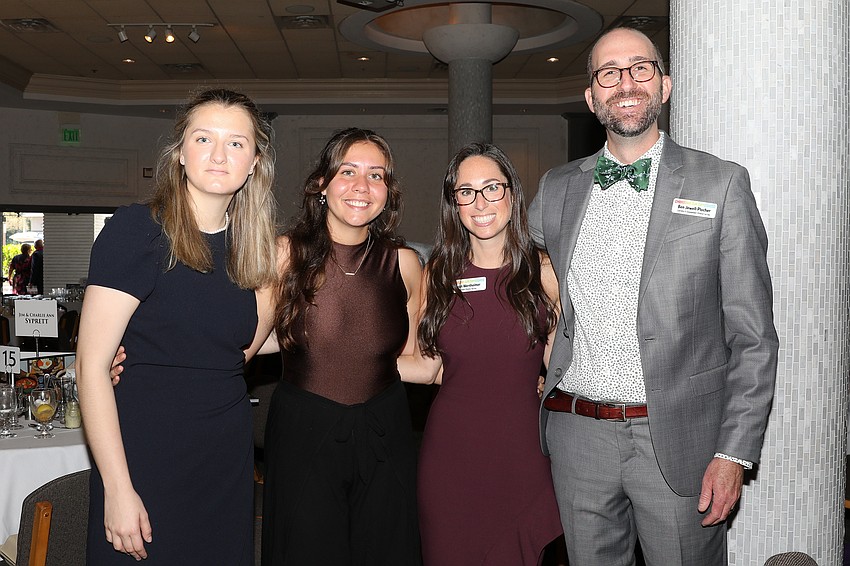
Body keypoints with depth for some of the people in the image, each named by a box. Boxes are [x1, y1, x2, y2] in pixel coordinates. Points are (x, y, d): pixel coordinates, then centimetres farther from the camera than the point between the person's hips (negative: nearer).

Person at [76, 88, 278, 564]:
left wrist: (272, 289, -4)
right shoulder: (137, 230, -12)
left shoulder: (252, 247, 5)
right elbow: (93, 365, -15)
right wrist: (118, 488, -17)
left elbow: (238, 351, 10)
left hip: (227, 460, 6)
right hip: (145, 459, -5)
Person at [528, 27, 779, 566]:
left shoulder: (721, 184, -2)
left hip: (680, 440, -2)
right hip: (577, 435, 3)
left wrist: (734, 455, -9)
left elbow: (754, 338, -3)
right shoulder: (558, 188, 7)